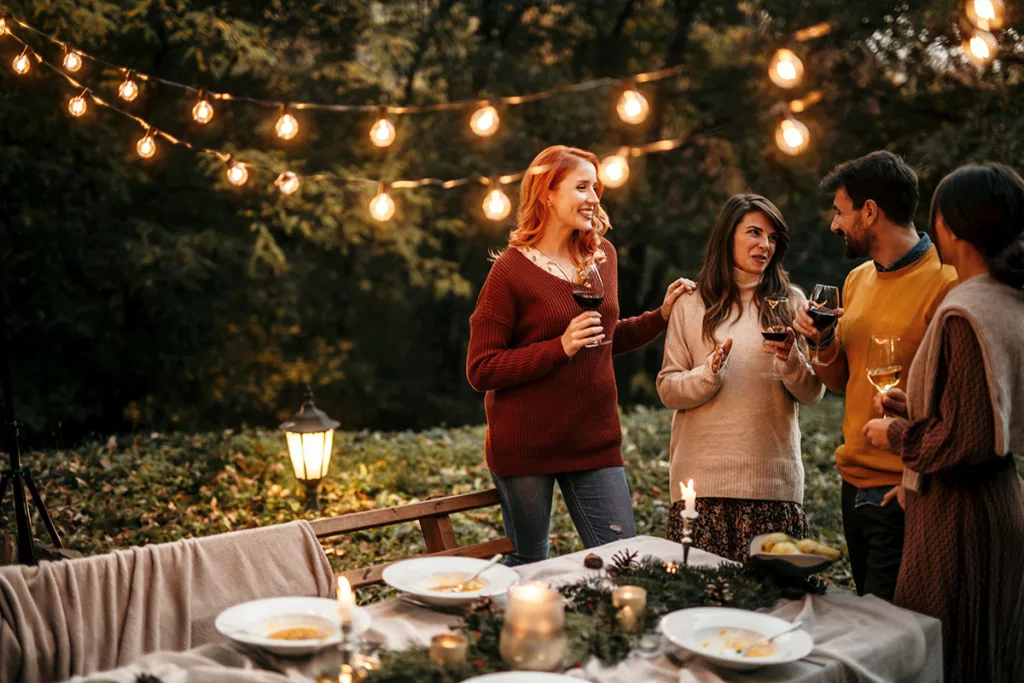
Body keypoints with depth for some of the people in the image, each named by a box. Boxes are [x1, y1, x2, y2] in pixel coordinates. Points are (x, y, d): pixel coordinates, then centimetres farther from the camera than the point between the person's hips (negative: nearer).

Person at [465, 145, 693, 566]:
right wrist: (561, 347, -22)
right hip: (525, 449, -5)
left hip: (594, 439, 5)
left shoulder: (602, 255, 9)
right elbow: (480, 370, -13)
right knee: (527, 564, 10)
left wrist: (662, 315, 8)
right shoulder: (511, 270, -10)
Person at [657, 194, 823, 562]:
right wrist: (709, 374, -14)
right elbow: (668, 390, 3)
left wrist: (791, 360, -12)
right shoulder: (692, 306, 8)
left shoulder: (790, 302, 10)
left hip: (772, 479, 1)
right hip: (703, 477, -1)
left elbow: (813, 393, 7)